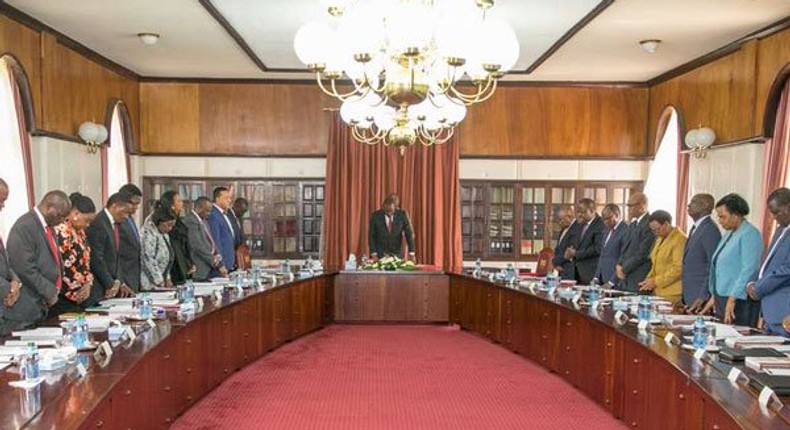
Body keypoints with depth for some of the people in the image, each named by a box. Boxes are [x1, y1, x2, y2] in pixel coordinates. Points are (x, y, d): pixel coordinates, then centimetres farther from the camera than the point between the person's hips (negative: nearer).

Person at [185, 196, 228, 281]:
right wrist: (219, 264, -15)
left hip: (213, 265, 8)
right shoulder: (190, 220, -12)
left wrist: (217, 256, -2)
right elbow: (198, 246, -17)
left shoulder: (204, 221, 16)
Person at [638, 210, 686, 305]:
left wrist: (656, 281, -16)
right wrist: (649, 280, 5)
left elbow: (678, 268, -17)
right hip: (658, 292, 8)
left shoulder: (680, 239, -11)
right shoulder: (660, 239, 16)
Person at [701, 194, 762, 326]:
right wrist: (714, 297, 17)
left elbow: (749, 270, -18)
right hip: (722, 300, 8)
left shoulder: (749, 234, -11)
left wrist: (732, 300, -20)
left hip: (739, 302, -8)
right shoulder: (728, 234, 16)